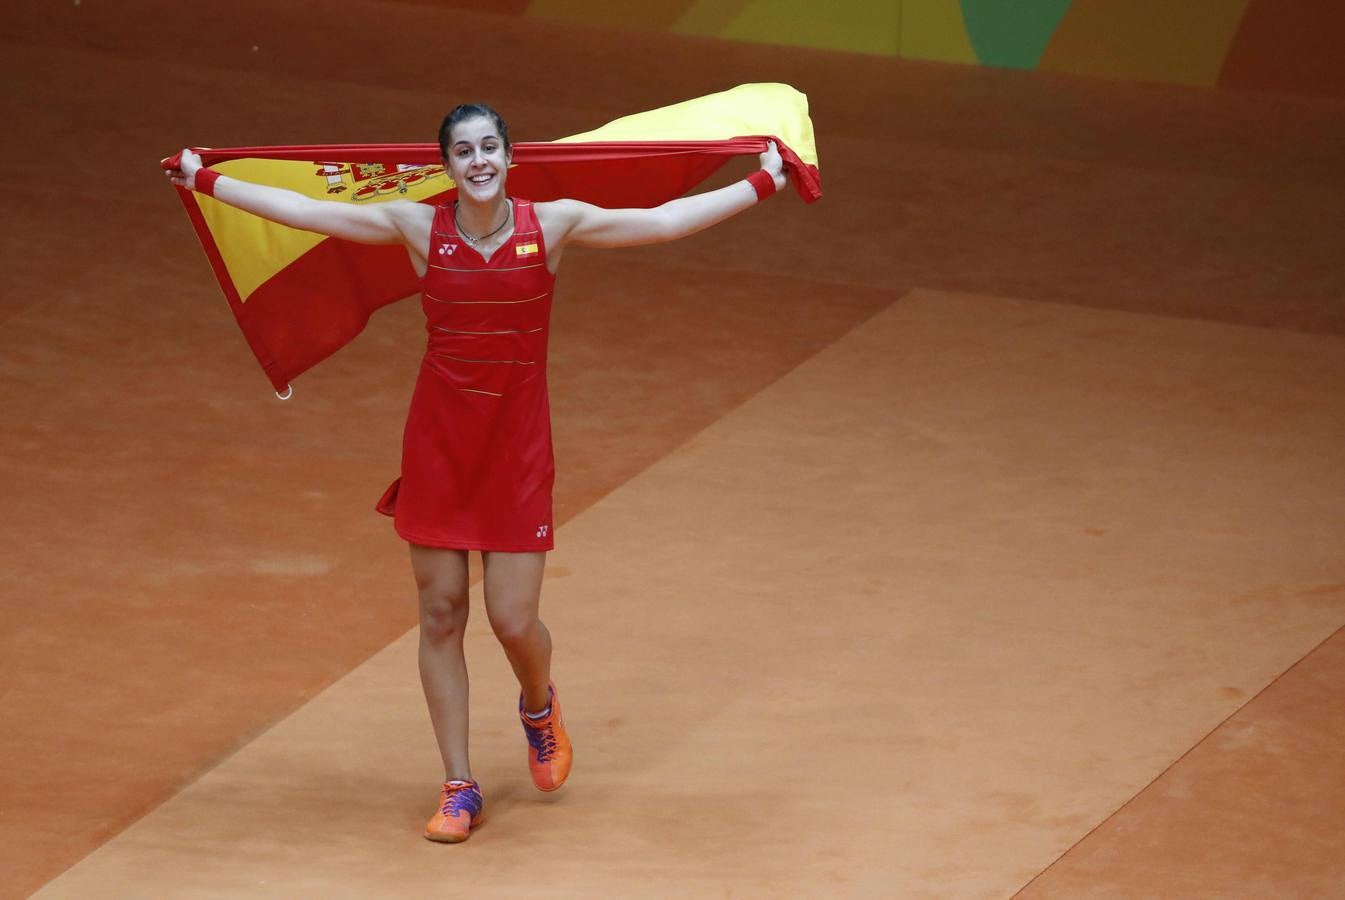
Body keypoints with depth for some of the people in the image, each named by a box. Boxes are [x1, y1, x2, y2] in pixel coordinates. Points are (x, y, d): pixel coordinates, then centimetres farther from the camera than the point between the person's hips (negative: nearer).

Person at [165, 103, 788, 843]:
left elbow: (664, 222, -3)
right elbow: (300, 210, -1)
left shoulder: (553, 225, -6)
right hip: (439, 437, 1)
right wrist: (205, 182, 0)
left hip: (517, 441, -1)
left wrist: (763, 183, -3)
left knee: (514, 621, -2)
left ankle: (539, 705, 36)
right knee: (440, 613, 4)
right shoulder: (417, 227, -5)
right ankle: (458, 787, 15)